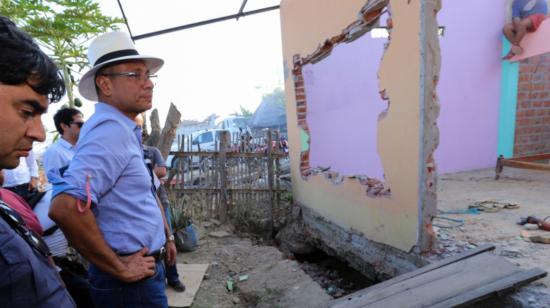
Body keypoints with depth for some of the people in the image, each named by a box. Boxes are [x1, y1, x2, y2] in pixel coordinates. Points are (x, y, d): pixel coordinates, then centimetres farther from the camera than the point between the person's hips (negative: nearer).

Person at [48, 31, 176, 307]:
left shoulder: (123, 130, 9)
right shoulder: (111, 130, -23)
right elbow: (65, 207, -36)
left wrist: (163, 236, 16)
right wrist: (119, 268, -24)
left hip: (144, 269, 10)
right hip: (131, 282, -9)